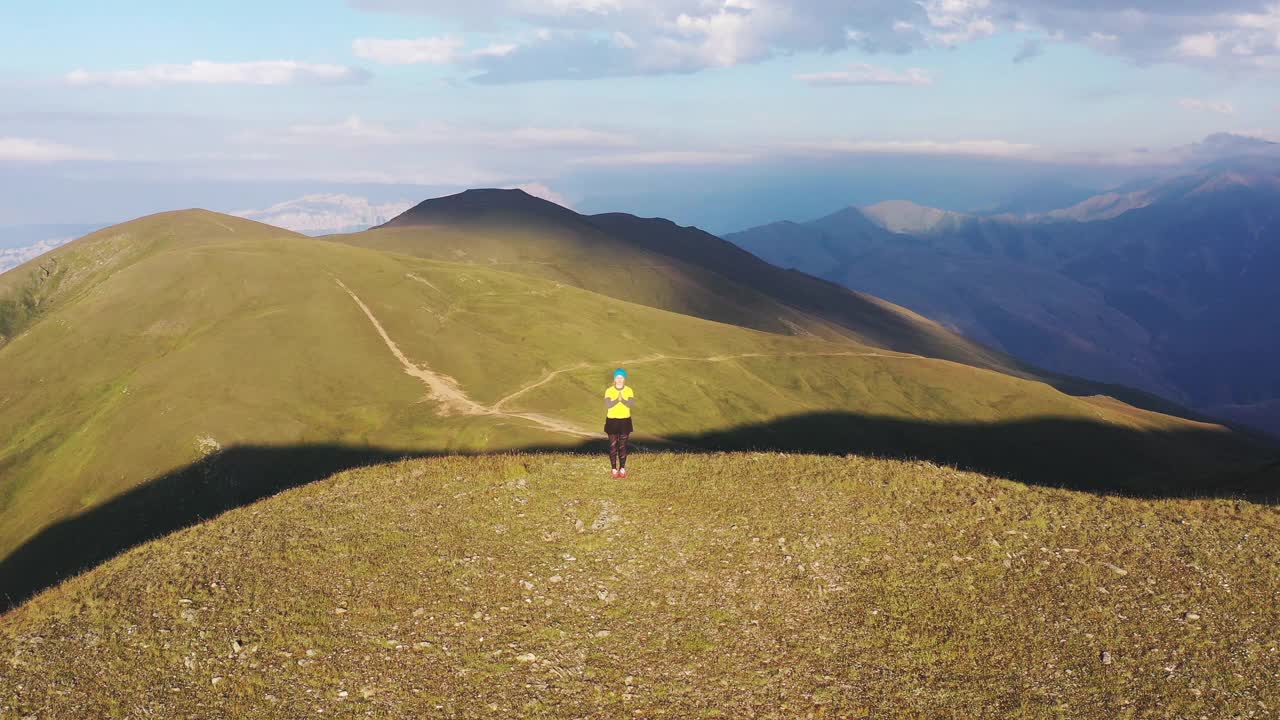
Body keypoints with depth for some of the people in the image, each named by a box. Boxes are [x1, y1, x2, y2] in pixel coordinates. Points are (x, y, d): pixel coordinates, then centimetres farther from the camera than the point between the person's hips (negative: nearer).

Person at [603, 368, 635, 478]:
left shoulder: (629, 390, -1)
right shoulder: (609, 390, -5)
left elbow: (632, 404, -14)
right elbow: (608, 405, -16)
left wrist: (623, 399, -29)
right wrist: (617, 399, -30)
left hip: (625, 421, 1)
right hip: (612, 421, -1)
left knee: (623, 445, 3)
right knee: (613, 445, -1)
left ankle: (622, 469, 12)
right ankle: (614, 470, 6)